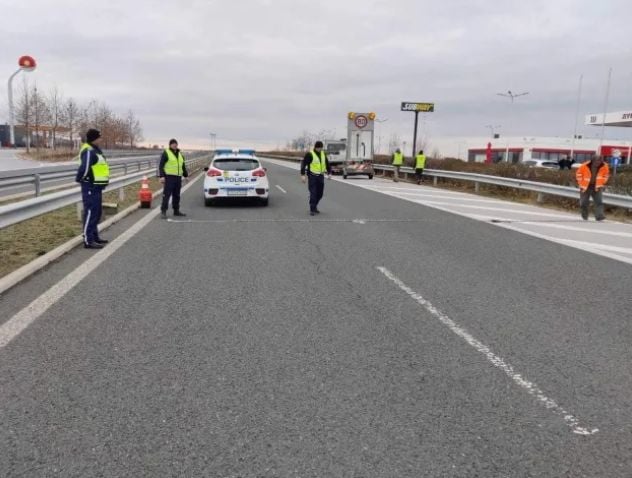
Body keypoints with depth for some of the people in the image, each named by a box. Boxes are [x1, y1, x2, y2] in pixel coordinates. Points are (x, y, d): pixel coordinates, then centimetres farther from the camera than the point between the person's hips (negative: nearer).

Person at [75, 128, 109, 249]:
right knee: (90, 212, -9)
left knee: (96, 212, 17)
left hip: (96, 186, 10)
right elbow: (84, 168, -28)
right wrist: (80, 179, -15)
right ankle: (88, 240, -7)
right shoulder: (89, 151, -18)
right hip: (91, 187, -10)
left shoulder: (95, 150, 15)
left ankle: (94, 236, 27)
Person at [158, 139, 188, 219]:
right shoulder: (166, 153, -3)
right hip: (169, 177, -6)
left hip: (178, 178, 6)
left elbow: (183, 166, 26)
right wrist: (161, 176, -16)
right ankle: (163, 211, -7)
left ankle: (176, 211, 21)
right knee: (166, 195, -9)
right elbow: (161, 166, -7)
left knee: (176, 195, 12)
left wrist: (186, 175, 22)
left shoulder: (180, 154, 18)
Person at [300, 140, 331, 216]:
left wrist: (329, 173, 5)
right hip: (312, 176, -5)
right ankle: (312, 209, 1)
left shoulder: (323, 154, 8)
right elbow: (303, 164, -12)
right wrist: (302, 175, -20)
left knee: (320, 193, 8)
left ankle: (314, 206, 30)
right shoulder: (310, 154, -10)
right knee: (313, 193, -8)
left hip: (321, 176, 5)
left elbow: (327, 164, 16)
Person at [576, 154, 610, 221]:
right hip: (585, 187, -1)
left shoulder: (604, 167, -9)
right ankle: (584, 217, 23)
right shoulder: (584, 166, -17)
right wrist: (581, 184, -3)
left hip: (597, 187, 1)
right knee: (584, 203, 6)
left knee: (599, 202, -13)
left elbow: (606, 175, 8)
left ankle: (599, 216, -18)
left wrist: (601, 184, 0)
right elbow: (578, 174, -2)